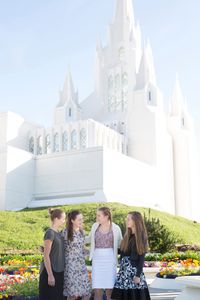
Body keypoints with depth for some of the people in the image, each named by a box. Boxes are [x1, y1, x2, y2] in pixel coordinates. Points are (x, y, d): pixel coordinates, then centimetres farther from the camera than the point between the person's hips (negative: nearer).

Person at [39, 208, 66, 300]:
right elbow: (46, 256, -17)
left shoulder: (58, 233, 10)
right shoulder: (50, 233, -15)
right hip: (51, 271, -8)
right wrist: (50, 275, -18)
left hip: (59, 271, 8)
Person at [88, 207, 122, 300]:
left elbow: (120, 244, 11)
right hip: (97, 259, 2)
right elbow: (90, 239, 20)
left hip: (110, 259, -1)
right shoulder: (95, 226, 3)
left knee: (109, 288, 3)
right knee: (97, 288, -2)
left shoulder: (115, 228, -3)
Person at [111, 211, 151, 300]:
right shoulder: (127, 235, 11)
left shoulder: (141, 236, -7)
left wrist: (138, 275, -14)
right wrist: (121, 269, 12)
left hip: (134, 270, -6)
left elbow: (142, 258, -11)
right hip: (124, 270, 6)